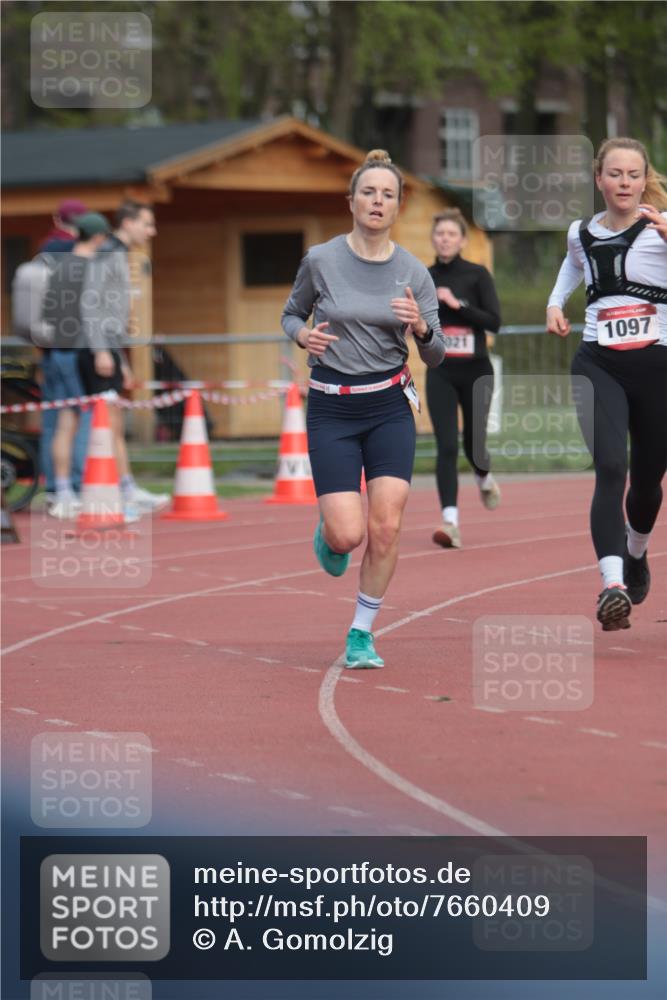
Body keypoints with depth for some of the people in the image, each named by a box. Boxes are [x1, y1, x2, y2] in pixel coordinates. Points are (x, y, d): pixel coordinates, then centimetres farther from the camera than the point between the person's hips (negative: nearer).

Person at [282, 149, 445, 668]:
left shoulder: (414, 272, -1)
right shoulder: (321, 260, -5)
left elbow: (435, 354, 3)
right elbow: (291, 315, 12)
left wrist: (420, 326, -18)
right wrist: (305, 336, -11)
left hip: (390, 408, 2)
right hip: (332, 410, -1)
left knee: (386, 526, -10)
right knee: (348, 535, -11)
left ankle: (362, 634, 8)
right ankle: (328, 533, 29)